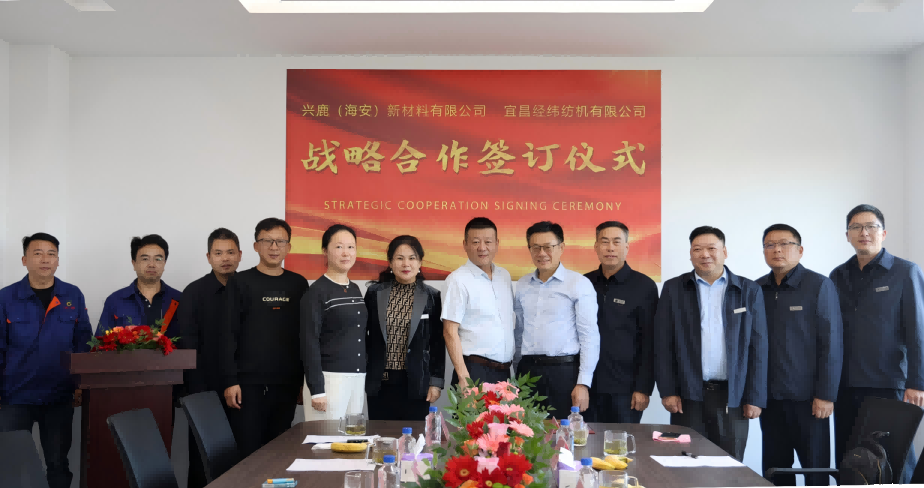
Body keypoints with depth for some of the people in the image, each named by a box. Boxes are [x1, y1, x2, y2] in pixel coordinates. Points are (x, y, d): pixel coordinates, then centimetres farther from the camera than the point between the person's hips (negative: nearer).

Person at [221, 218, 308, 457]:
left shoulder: (298, 284, 10)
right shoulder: (240, 282, 1)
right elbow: (228, 335, -3)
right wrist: (230, 381, -9)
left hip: (287, 384, 3)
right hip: (248, 384, -3)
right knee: (248, 451, -2)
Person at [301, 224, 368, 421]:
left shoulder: (355, 290, 13)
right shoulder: (317, 292, -7)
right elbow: (309, 342, -11)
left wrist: (365, 378, 15)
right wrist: (316, 389, -15)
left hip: (358, 377, 6)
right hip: (330, 377, -6)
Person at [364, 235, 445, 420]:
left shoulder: (431, 296, 1)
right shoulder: (374, 293, 3)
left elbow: (438, 342, 3)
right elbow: (363, 335, 8)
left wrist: (436, 381, 0)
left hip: (416, 383, -1)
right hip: (380, 382, 1)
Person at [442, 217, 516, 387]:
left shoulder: (504, 275, 9)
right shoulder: (458, 279, -9)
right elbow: (450, 332, -11)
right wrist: (463, 376, -16)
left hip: (503, 371, 6)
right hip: (475, 371, -6)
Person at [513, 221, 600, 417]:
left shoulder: (579, 284, -5)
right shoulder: (522, 285, 10)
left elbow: (589, 336, -8)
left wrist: (583, 383, -12)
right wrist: (518, 371, 15)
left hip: (564, 371, -4)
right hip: (527, 371, 4)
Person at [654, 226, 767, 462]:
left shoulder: (749, 290, 5)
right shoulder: (674, 289, 5)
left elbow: (757, 348, 3)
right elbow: (663, 345, 3)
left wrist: (755, 397, -2)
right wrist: (668, 391, -4)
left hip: (733, 396, 0)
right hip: (688, 395, 0)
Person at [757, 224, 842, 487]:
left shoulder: (820, 285, -4)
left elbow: (831, 343, -8)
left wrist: (826, 395, -12)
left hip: (807, 396, -3)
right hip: (769, 396, 4)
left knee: (815, 466, 5)